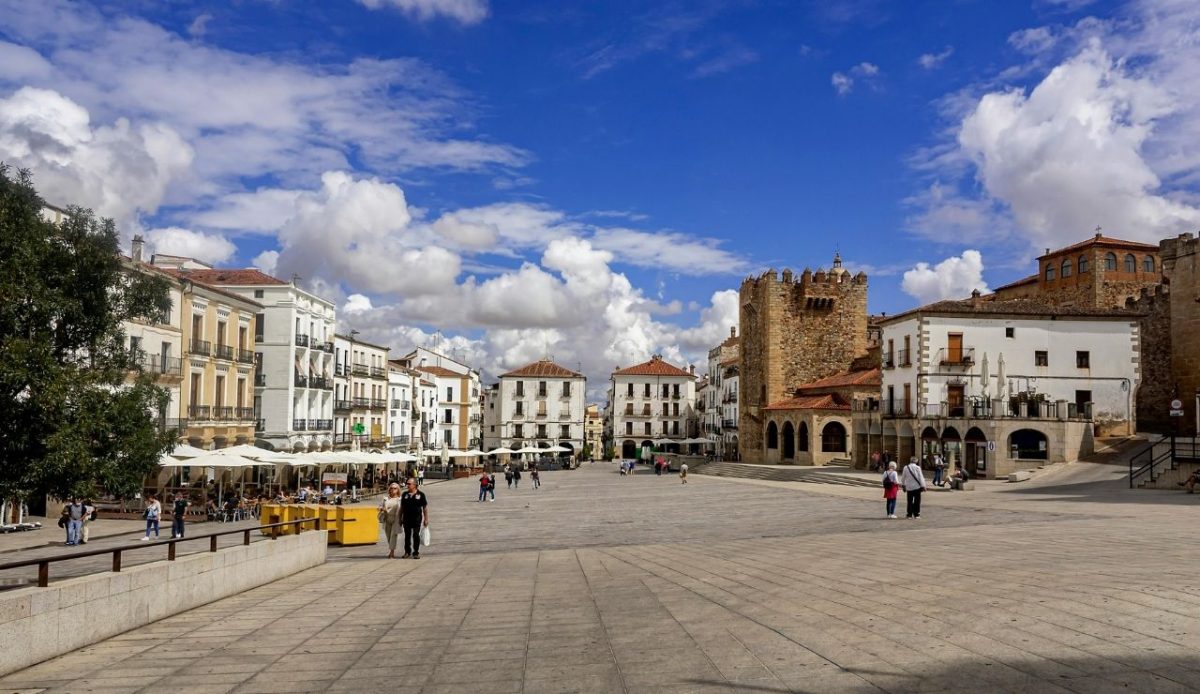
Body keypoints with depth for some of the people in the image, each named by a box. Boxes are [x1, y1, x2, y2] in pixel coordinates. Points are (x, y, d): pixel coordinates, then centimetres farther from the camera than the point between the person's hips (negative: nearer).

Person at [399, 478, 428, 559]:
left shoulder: (420, 494, -2)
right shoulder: (404, 494, 7)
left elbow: (425, 507, 0)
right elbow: (402, 507, 13)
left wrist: (426, 519, -3)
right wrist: (400, 518, 10)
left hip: (417, 519, -3)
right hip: (407, 518, 3)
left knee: (416, 535, -2)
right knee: (407, 536, 8)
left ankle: (416, 553, 7)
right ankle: (407, 552, 19)